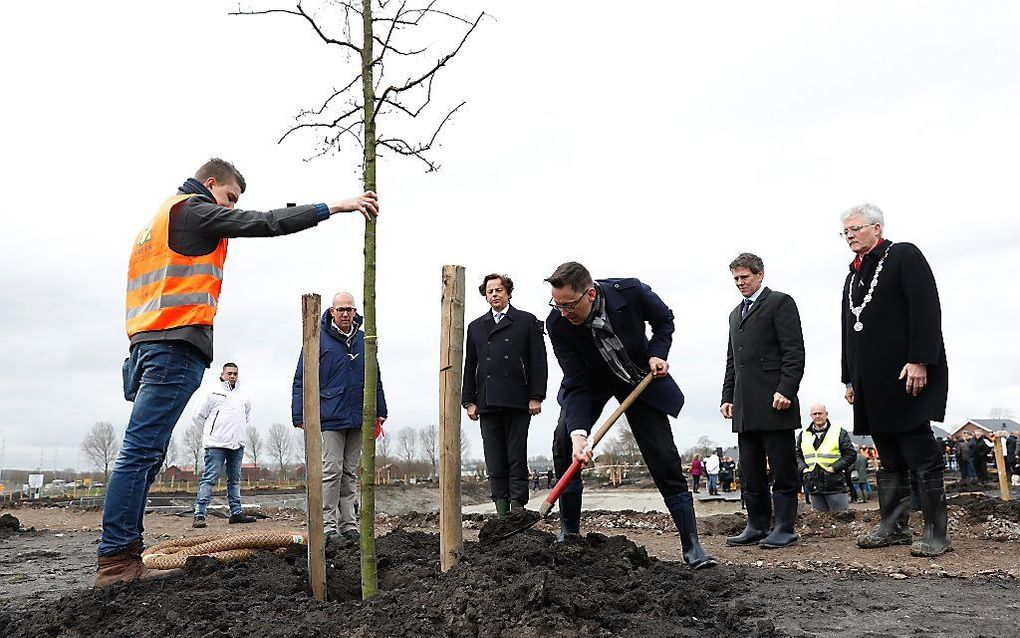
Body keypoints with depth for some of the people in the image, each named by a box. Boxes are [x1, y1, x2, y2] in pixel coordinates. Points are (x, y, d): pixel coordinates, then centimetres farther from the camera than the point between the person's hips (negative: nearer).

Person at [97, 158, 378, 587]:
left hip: (148, 342, 10)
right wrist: (332, 208, -8)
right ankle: (115, 559, -12)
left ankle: (124, 556, 4)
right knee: (141, 451, -12)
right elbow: (262, 223, -8)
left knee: (144, 454, 6)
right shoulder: (194, 209, 2)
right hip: (176, 344, -10)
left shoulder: (160, 219, 30)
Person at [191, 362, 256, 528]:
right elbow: (199, 416, 6)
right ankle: (199, 514, -10)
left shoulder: (245, 398, 14)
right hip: (216, 444, -5)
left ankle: (236, 512, 17)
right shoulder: (214, 394, 1)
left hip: (237, 445, 5)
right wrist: (210, 433, 8)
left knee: (235, 480, 11)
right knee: (209, 479, -10)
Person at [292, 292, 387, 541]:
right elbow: (301, 379, -3)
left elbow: (374, 378, 18)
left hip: (357, 418, 5)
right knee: (332, 469, -7)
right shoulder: (318, 339, -3)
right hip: (330, 417, -5)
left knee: (351, 471, 10)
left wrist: (379, 411, 16)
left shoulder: (363, 341, 11)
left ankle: (348, 523, 17)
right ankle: (328, 523, 1)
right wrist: (300, 415, -7)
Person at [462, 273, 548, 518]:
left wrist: (536, 397, -6)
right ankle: (501, 511, 8)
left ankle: (518, 509, 3)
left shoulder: (527, 322, 8)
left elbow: (538, 362, 2)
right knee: (494, 463, 3)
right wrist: (469, 401, 8)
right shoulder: (476, 327, 18)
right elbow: (470, 367, 17)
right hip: (487, 404, 3)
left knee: (517, 459, -1)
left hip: (517, 403, -3)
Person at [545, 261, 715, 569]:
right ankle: (569, 532, -5)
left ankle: (692, 545, 5)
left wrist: (658, 353, -21)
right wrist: (578, 434, -40)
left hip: (642, 377, 0)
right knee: (564, 441, -20)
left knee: (664, 458, -6)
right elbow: (576, 385, -27)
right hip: (591, 380, 1)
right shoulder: (558, 324, -28)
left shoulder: (631, 292, -30)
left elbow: (664, 319, -5)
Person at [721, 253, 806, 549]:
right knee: (751, 474, 8)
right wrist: (728, 397, 15)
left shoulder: (780, 302, 1)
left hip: (775, 402, -7)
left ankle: (785, 527, 5)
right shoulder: (735, 313, 24)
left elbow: (794, 351, -8)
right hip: (745, 408, 7)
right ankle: (757, 526, 15)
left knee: (782, 469, -1)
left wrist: (786, 390, -17)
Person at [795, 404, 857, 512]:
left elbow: (851, 454, -2)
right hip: (814, 488, 4)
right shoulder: (803, 434, 12)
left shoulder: (840, 432, 1)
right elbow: (797, 455, 18)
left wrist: (833, 468, -12)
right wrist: (803, 468, -1)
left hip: (836, 486, -4)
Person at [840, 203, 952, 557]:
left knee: (921, 457, -3)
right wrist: (849, 378, 17)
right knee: (890, 459, 11)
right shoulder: (853, 275, 21)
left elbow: (926, 310, -12)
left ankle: (936, 533, 3)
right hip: (871, 384, 7)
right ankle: (894, 527, 17)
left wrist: (919, 361, -20)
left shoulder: (905, 255, -1)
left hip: (907, 376, -7)